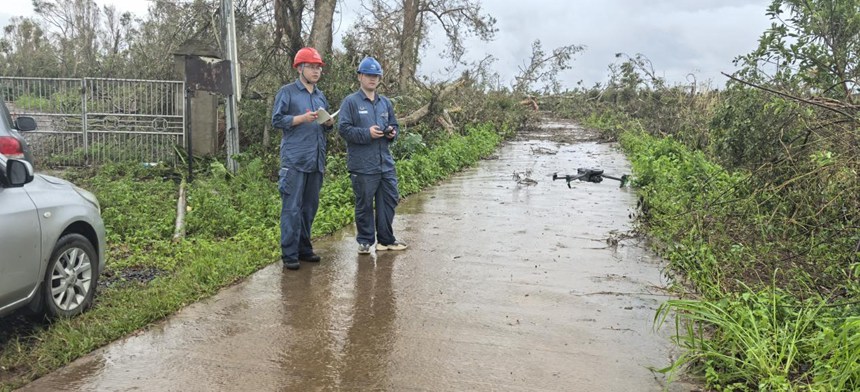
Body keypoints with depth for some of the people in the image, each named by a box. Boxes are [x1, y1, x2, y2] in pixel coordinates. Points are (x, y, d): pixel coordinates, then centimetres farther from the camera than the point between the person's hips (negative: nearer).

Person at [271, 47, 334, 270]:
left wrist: (329, 123, 2)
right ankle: (289, 254, -3)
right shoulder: (287, 92, 0)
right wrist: (302, 118, -15)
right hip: (294, 160, -6)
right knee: (292, 208, -7)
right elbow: (276, 120, -5)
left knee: (310, 207, 11)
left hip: (316, 160, 7)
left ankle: (304, 248, 21)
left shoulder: (320, 96, 19)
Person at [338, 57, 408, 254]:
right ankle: (365, 241, 16)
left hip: (386, 164, 6)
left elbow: (394, 126, 24)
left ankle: (386, 239, 22)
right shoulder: (351, 102, -2)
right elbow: (344, 129, -9)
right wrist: (367, 133, -18)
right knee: (364, 204, 3)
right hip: (362, 165, -5)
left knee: (389, 201, 9)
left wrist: (392, 133, 1)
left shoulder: (385, 103, 15)